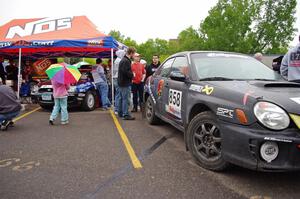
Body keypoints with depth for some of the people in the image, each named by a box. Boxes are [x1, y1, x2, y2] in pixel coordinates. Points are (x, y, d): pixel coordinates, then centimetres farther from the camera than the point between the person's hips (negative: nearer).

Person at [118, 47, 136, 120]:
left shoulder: (123, 60, 16)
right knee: (125, 99, -7)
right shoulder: (126, 61, -18)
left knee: (122, 98, 17)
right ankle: (126, 115, -4)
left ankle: (120, 113, 26)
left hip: (121, 82, 11)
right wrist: (132, 75, -11)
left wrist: (131, 75, 10)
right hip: (125, 83, -11)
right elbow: (126, 72, -27)